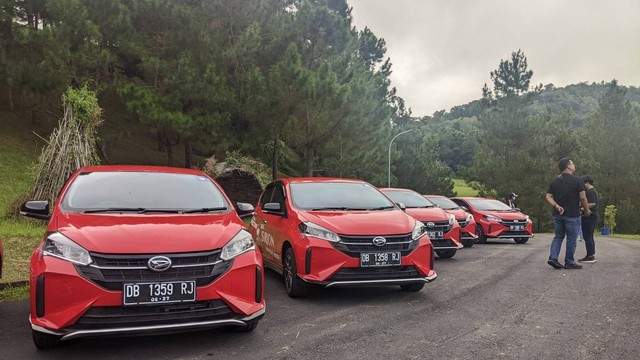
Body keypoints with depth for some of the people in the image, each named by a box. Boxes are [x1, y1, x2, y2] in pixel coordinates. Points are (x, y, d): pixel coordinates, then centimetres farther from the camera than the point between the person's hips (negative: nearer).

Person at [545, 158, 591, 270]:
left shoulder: (555, 181, 10)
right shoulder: (577, 180, -8)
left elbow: (548, 196, 3)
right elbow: (583, 198, -9)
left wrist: (556, 205, -6)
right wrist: (587, 210, 3)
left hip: (557, 214, 5)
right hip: (572, 215, -5)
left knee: (558, 236, 13)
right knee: (571, 238, 4)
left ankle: (553, 257, -1)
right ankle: (569, 262, 9)